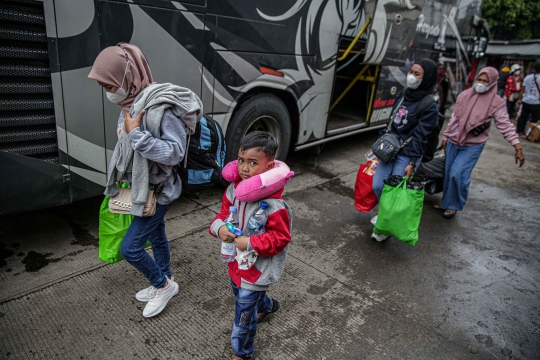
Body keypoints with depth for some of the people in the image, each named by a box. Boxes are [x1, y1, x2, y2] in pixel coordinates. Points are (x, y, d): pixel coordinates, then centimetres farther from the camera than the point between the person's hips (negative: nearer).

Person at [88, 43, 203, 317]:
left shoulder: (160, 107, -26)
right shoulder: (130, 102, 1)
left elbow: (175, 152, -28)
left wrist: (137, 135, -31)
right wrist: (124, 181, 20)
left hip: (158, 191, -8)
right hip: (141, 187, 9)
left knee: (130, 248, -3)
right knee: (156, 237, 22)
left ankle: (164, 284, 21)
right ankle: (163, 282, 42)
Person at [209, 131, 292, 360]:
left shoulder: (273, 204, -30)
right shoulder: (234, 189, -9)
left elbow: (280, 237, -23)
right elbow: (224, 213, 3)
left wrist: (250, 244, -30)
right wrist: (219, 227, -19)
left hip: (257, 268, -8)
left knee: (244, 314, 8)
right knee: (239, 292, 34)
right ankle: (267, 305, 66)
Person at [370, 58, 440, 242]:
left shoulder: (429, 105, -12)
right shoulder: (402, 96, 8)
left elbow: (420, 136, -17)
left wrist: (412, 163, -20)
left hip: (406, 154, -6)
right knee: (377, 186, 7)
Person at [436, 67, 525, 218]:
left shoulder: (496, 103, -9)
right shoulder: (464, 95, 2)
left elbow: (505, 126, -8)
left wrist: (518, 147, -14)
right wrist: (446, 136, 16)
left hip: (473, 146, -4)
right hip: (453, 142, 5)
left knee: (458, 174, -15)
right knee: (448, 173, 10)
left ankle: (454, 205, 5)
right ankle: (447, 201, 28)